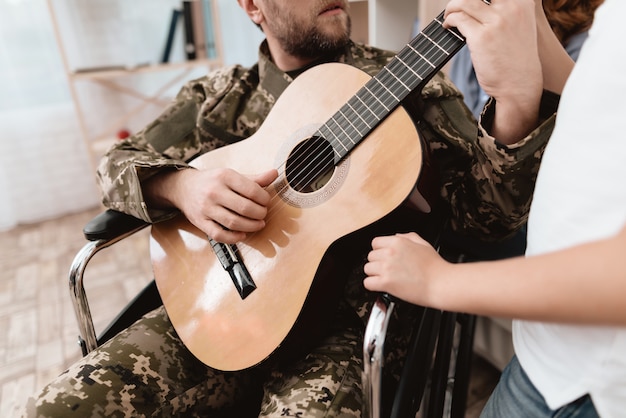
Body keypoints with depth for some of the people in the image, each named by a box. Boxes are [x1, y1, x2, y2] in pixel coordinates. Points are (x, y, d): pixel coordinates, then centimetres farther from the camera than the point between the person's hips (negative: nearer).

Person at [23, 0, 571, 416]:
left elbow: (488, 213, -8)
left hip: (347, 324, -1)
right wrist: (180, 185, -13)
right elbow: (119, 163, 10)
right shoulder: (219, 97, 7)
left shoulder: (406, 85, -1)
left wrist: (519, 97, -28)